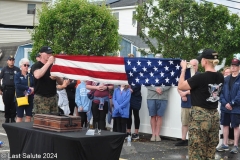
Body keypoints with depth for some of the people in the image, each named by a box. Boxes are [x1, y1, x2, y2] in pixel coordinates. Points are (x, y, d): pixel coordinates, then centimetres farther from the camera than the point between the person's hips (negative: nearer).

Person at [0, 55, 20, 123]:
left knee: (13, 104, 0)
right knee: (7, 104, 5)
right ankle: (7, 118, 15)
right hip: (6, 89, 0)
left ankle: (13, 118, 10)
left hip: (14, 89, 0)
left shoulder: (17, 69, 4)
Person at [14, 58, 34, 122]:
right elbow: (17, 85, -16)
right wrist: (28, 88, -18)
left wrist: (32, 89, -18)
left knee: (29, 116, 5)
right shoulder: (17, 75, 0)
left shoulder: (30, 75, 12)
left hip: (29, 98, 4)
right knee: (19, 116, 0)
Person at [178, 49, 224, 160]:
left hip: (200, 115, -7)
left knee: (196, 151, 2)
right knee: (211, 151, 14)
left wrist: (183, 69, 0)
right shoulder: (220, 77, 2)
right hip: (214, 116, 7)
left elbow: (180, 86, -7)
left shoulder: (200, 77, -18)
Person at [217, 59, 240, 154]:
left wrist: (232, 103, -15)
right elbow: (221, 92, 5)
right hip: (225, 107, 5)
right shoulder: (226, 79, 10)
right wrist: (225, 103, -9)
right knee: (225, 125, 11)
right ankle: (225, 144, 21)